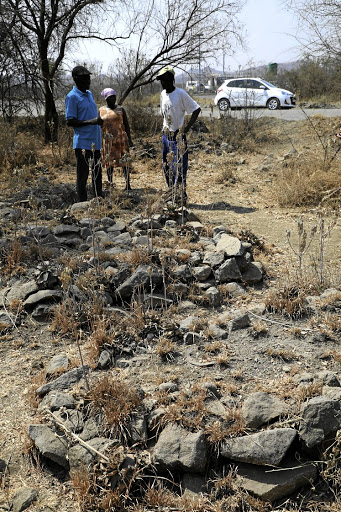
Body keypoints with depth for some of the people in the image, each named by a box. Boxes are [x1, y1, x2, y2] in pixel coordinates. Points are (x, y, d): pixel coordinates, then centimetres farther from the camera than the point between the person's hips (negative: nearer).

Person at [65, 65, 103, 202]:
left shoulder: (89, 94, 16)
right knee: (83, 175, -3)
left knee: (97, 172, 14)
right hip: (82, 143, -8)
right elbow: (70, 122, -15)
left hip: (95, 142, 8)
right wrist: (90, 122, -24)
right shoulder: (72, 97, -10)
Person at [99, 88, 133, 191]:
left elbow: (126, 124, 6)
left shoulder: (120, 109, 6)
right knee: (109, 162, 4)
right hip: (108, 141, 1)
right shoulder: (101, 111, 7)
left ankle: (128, 184, -4)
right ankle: (110, 184, 13)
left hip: (121, 139, -1)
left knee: (124, 161, -4)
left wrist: (129, 138, -3)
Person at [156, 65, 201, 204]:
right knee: (166, 167, 11)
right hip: (166, 135, 8)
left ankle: (181, 197, 0)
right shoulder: (163, 94, 10)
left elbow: (196, 109, -12)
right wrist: (165, 127, 14)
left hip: (178, 135, -8)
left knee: (179, 167, -7)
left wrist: (188, 127, -17)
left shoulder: (181, 94, -12)